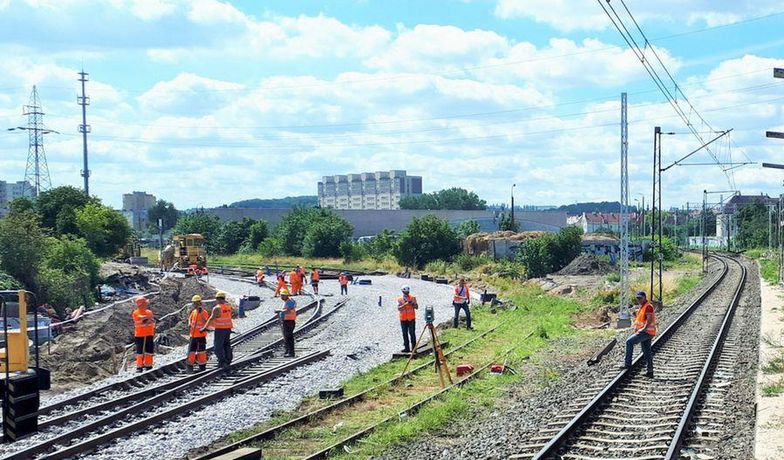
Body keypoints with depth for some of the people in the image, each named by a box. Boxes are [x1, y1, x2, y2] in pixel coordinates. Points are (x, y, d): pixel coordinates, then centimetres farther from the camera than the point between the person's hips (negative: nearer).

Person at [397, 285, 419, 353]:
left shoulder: (413, 298, 2)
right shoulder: (399, 299, 3)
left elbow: (417, 307, 0)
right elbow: (399, 308, -10)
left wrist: (412, 303, -20)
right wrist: (406, 304, -23)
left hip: (411, 319, -2)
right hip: (403, 319, 2)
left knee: (412, 333, -4)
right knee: (405, 334, 5)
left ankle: (414, 348, 0)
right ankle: (407, 348, 11)